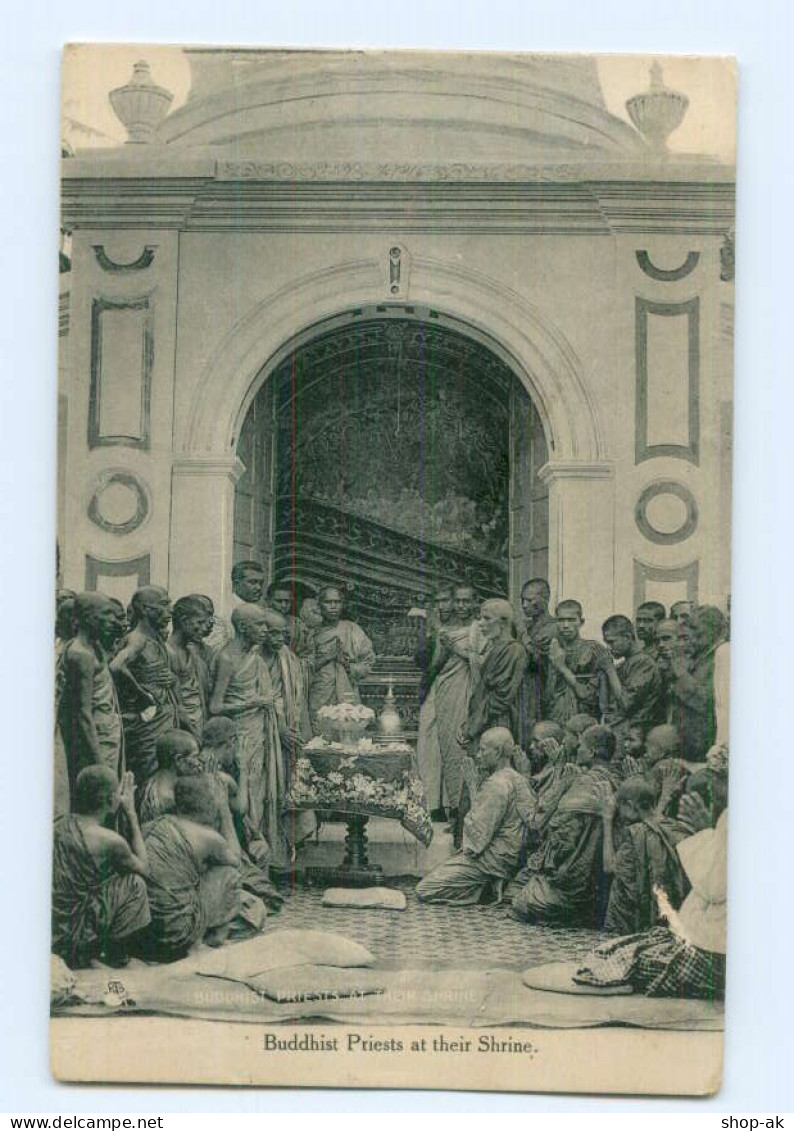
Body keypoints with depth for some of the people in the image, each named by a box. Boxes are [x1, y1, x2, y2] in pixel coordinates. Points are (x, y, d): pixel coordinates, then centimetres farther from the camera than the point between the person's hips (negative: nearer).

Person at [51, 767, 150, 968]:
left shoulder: (60, 825, 2)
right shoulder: (108, 840, -18)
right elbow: (144, 868, 3)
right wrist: (131, 814, 5)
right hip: (70, 943, -8)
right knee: (134, 883, 2)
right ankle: (116, 954, 15)